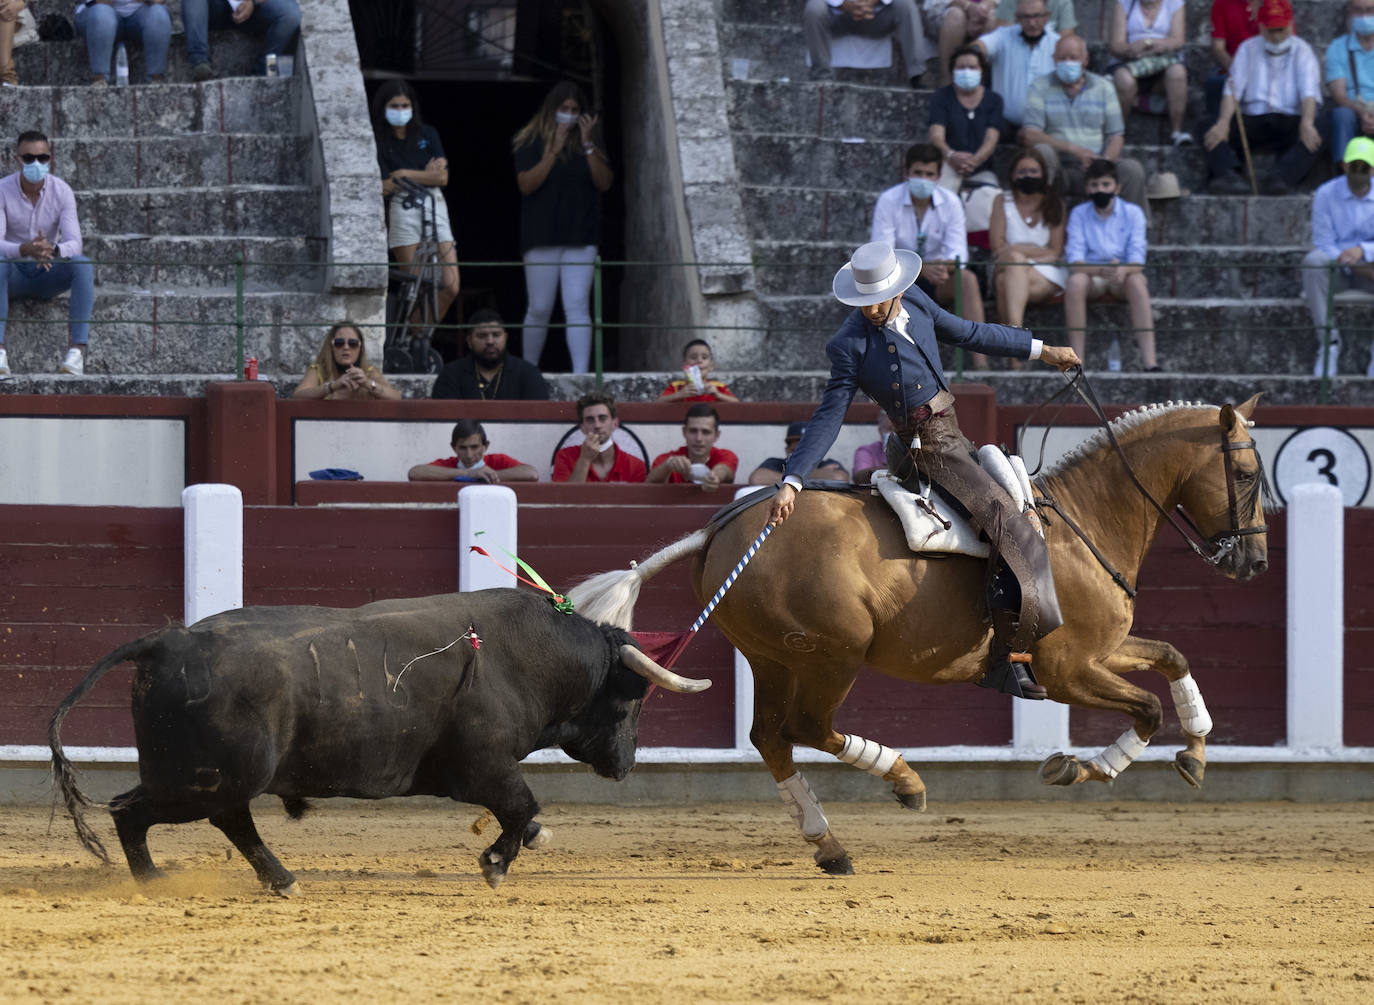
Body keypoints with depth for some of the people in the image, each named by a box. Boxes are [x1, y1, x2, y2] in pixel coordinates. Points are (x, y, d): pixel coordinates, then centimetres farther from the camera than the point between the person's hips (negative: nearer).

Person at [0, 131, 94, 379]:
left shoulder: (62, 191, -10)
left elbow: (74, 244, -19)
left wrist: (53, 250, -44)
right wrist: (24, 250, -45)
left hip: (48, 274, 1)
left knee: (83, 265, -28)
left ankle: (77, 349, -34)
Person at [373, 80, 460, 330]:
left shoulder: (427, 135, 12)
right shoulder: (380, 143, 4)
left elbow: (442, 177, 3)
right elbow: (384, 188, -5)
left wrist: (404, 175, -4)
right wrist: (425, 175, -2)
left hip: (435, 208, 3)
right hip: (403, 213, -3)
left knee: (451, 287, -8)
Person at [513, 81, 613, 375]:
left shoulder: (589, 142, 11)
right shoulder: (532, 142, 2)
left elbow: (604, 182, 1)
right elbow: (526, 184, -9)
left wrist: (588, 146, -9)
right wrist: (554, 150, -14)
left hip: (580, 237, 1)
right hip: (542, 238, -1)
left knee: (578, 307, -9)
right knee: (539, 309, 2)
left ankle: (581, 372, -16)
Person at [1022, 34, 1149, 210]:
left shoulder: (1103, 88, 12)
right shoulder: (1040, 88, 4)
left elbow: (1116, 137, 8)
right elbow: (1031, 136, -8)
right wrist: (1073, 149, -21)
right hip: (1059, 169, -2)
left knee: (1133, 169, -25)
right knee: (1042, 150, -34)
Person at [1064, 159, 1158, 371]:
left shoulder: (1132, 213, 2)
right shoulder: (1079, 214, 2)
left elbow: (1137, 259, -10)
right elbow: (1075, 261, -11)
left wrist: (1123, 270, -35)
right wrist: (1102, 269, -32)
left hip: (1123, 276, 0)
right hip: (1091, 277, 0)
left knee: (1136, 280, -35)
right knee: (1076, 281, -35)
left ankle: (1149, 361, -44)